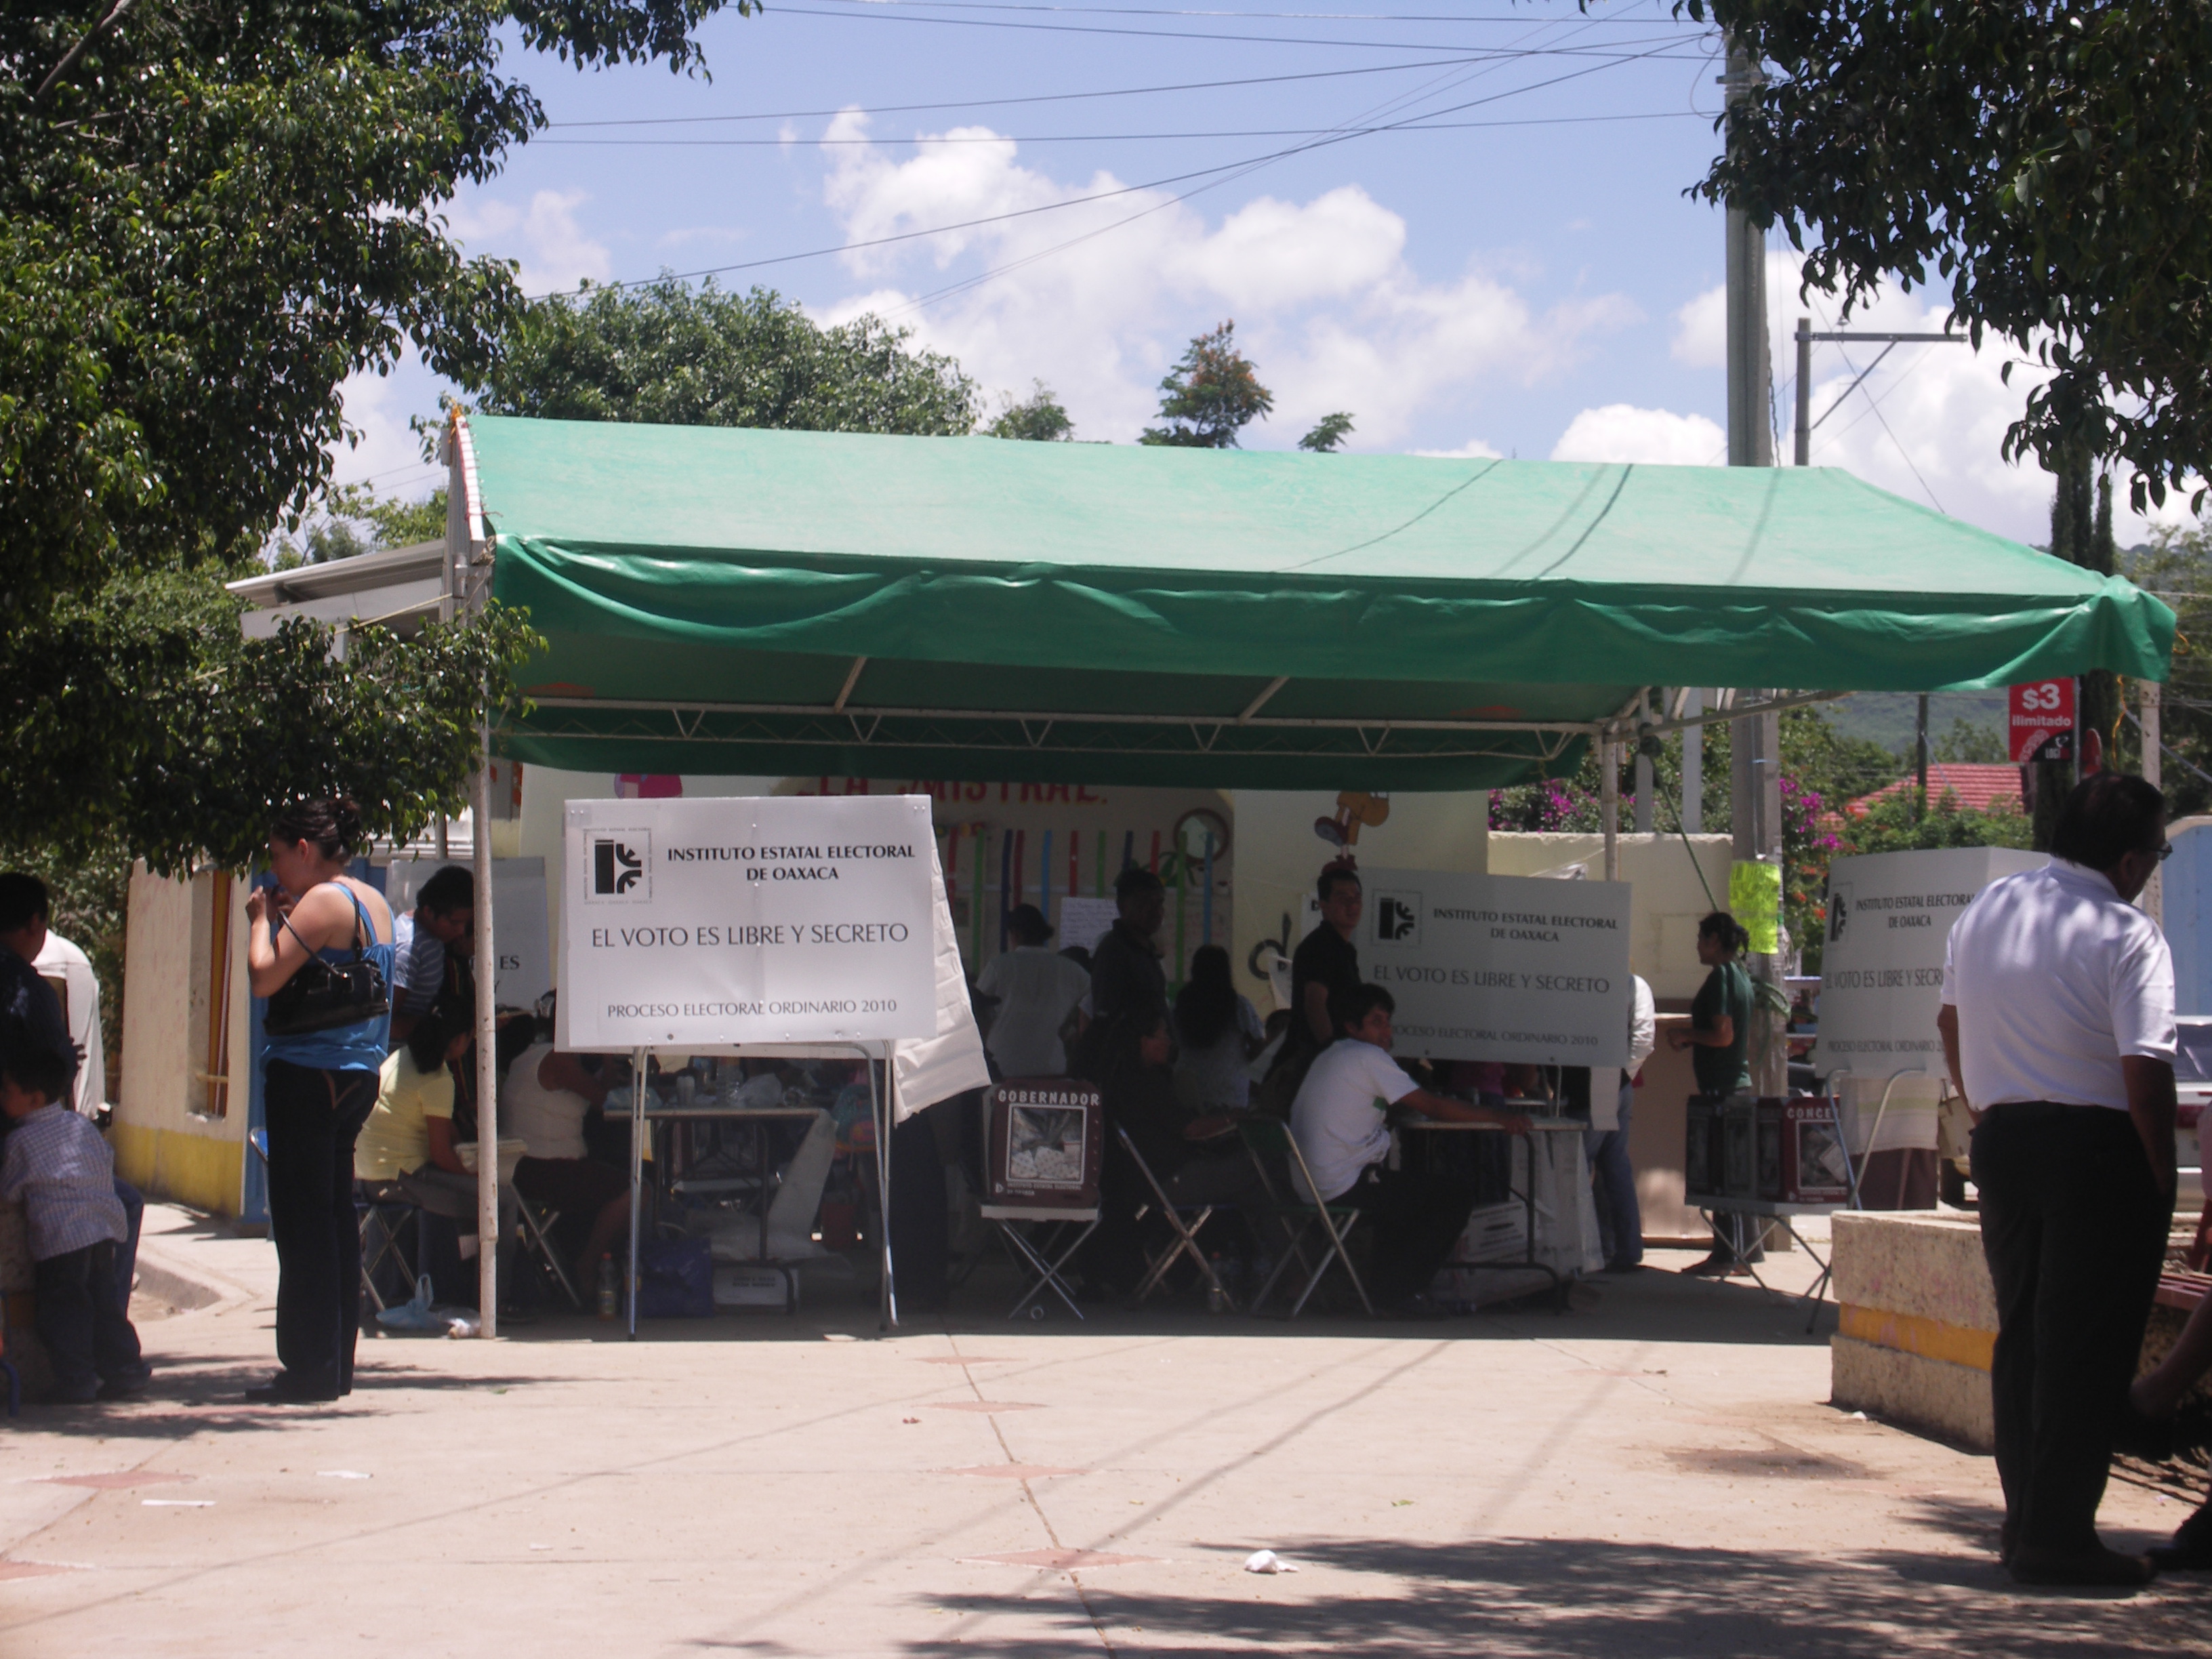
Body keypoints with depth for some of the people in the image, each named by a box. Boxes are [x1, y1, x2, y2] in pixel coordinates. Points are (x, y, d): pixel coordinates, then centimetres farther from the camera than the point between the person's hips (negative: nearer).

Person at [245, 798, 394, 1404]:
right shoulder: (374, 901, 15)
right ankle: (336, 1364, 16)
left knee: (301, 1224, -5)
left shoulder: (323, 901, -13)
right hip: (356, 1076, 10)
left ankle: (309, 1370, -5)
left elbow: (264, 979, -19)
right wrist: (284, 917, 13)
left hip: (309, 1076, -10)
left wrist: (261, 919, -3)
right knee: (335, 1219, 13)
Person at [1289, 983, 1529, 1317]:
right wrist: (1500, 1118, -7)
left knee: (1415, 1186, 32)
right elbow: (1432, 1107, -12)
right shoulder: (1366, 1056, -11)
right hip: (1346, 1186, -10)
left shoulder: (1329, 1058, 19)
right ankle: (1398, 1291, 3)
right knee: (1456, 1198, -3)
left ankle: (1385, 1283, 25)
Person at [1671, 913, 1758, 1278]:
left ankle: (1727, 1255, -7)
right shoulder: (1741, 975, 15)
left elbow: (1723, 1035, -21)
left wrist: (1687, 1034, -7)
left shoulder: (1720, 977, -14)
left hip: (1721, 1087, -10)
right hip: (1740, 1082, 10)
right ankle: (1750, 1250, 17)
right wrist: (1690, 1039, 18)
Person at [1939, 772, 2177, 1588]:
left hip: (2002, 1142, 7)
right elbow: (2145, 1069, -19)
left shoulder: (1985, 908, 6)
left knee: (2021, 1330, 16)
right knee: (2089, 1345, 0)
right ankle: (2059, 1537, 1)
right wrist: (2161, 1176, -9)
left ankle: (2025, 1521, 22)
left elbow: (1951, 1021, 17)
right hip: (2099, 1147, -7)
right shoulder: (2128, 936, -15)